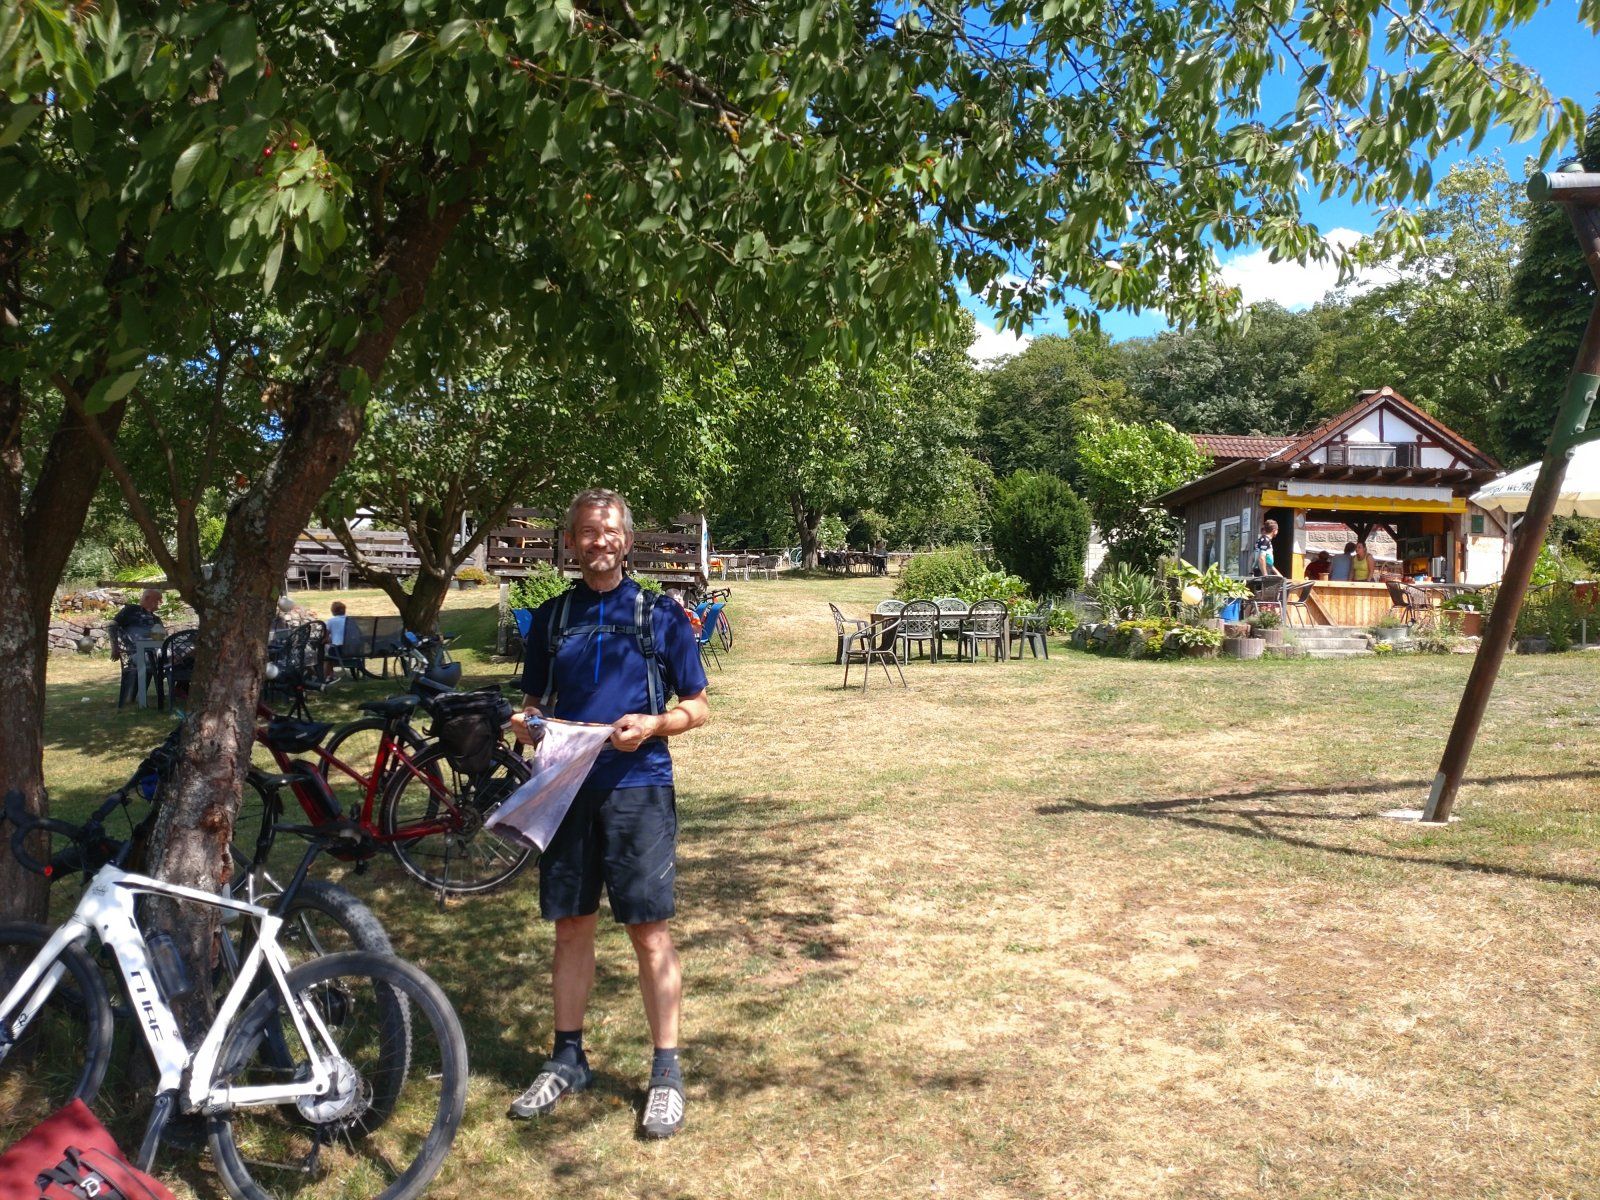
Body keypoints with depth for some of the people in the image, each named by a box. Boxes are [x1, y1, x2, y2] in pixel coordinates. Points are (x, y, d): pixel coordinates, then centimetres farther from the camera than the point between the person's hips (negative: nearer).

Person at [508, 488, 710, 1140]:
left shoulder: (661, 614, 3)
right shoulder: (551, 617, 12)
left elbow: (697, 707, 3)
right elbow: (535, 704, 18)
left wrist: (652, 725, -16)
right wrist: (528, 723, -6)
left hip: (637, 787, -3)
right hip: (565, 787, 3)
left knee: (650, 932, -1)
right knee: (571, 927, 11)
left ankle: (666, 1073, 11)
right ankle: (568, 1060, 26)